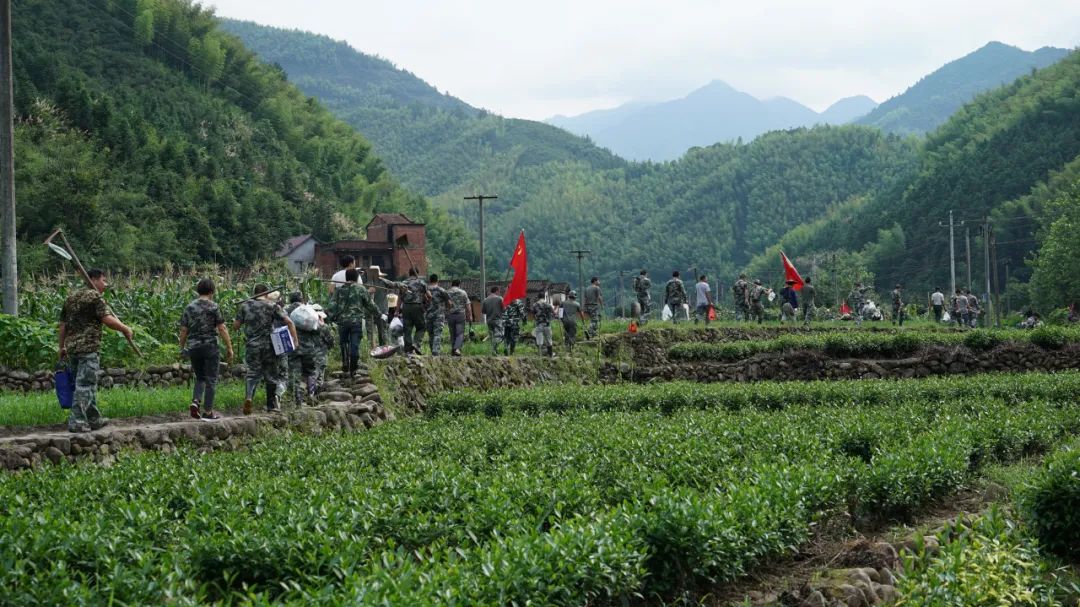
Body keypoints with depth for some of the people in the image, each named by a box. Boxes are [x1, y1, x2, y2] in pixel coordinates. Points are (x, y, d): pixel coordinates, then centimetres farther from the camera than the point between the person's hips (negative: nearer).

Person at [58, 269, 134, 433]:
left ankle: (93, 419, 23)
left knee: (88, 384, 16)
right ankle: (76, 422, -12)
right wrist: (126, 329, -4)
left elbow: (62, 325, 19)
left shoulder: (71, 298, 18)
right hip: (89, 347, -8)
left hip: (71, 347, 8)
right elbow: (108, 319, -16)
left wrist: (62, 347, 25)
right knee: (84, 385, -8)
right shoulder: (95, 297, -7)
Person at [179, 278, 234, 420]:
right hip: (210, 346, -4)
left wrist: (182, 348, 16)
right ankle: (208, 411, 2)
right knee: (211, 380, 3)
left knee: (200, 378, 18)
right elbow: (222, 329, -9)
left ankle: (195, 402, -4)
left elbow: (183, 330, 5)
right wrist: (229, 347, -4)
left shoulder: (189, 307, 5)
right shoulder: (213, 307, -7)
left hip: (193, 348, 4)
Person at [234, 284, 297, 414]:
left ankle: (249, 396, -18)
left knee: (253, 373, 9)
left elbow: (235, 326, 4)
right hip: (269, 345, -1)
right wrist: (295, 339, -6)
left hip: (251, 346, 1)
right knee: (272, 374, 13)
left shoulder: (245, 306, 3)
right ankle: (272, 404, 17)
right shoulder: (272, 306, -1)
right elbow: (288, 322, -9)